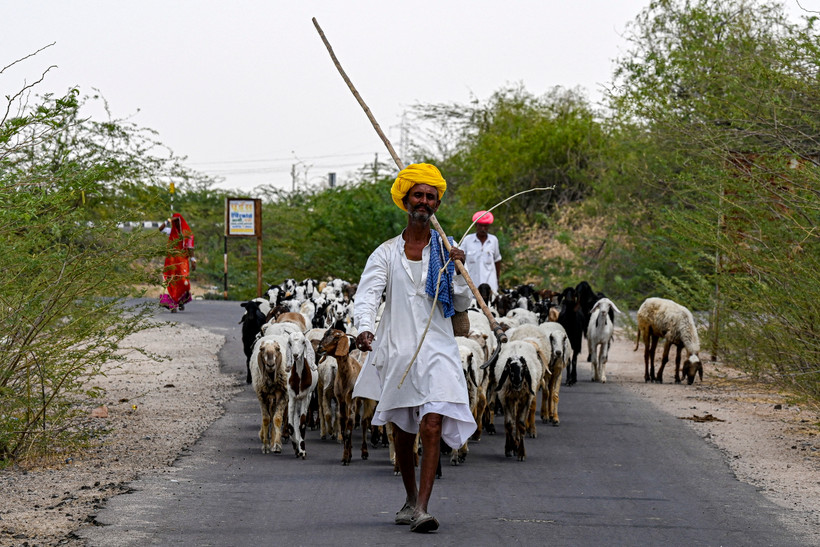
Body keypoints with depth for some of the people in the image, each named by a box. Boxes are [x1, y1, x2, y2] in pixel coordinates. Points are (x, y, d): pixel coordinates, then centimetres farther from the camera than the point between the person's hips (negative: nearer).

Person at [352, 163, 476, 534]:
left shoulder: (445, 251, 6)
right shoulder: (386, 253, 4)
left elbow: (462, 304, 7)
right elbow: (367, 294, -9)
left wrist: (456, 271, -10)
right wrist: (364, 328, -28)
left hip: (437, 349, -1)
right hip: (397, 349, 1)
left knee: (433, 426, -17)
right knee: (403, 433, 13)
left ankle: (421, 509, -21)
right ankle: (411, 499, 32)